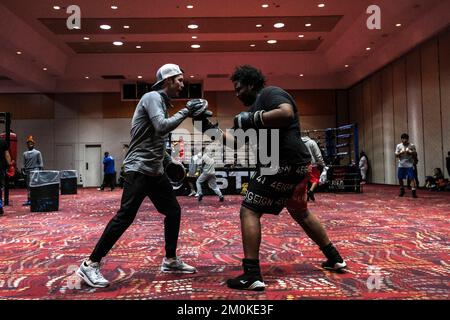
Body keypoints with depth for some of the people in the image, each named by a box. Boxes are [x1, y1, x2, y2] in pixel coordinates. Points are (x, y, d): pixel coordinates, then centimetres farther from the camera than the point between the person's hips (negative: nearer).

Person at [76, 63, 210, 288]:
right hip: (139, 169, -10)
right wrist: (186, 111, -14)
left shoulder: (162, 102, 18)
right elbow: (162, 126, -24)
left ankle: (170, 261, 23)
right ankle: (90, 265, -1)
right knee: (125, 216, -11)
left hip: (155, 170, 10)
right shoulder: (152, 97, -9)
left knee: (173, 211, 11)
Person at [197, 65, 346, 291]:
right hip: (295, 163, 11)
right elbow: (236, 141, 18)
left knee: (249, 211, -6)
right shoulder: (255, 107, 21)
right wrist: (210, 128, 13)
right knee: (300, 213, 26)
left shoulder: (270, 93, -6)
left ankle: (252, 275, -6)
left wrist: (252, 119, -20)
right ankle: (334, 258, 38)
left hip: (285, 164, -11)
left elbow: (287, 113, -27)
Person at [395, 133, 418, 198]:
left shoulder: (412, 146, -2)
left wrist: (410, 153, -17)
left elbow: (415, 155, 1)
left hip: (409, 165, -3)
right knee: (400, 178, 8)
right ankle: (402, 190, 28)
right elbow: (396, 155, 5)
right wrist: (400, 153, -14)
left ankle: (413, 192, -14)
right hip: (401, 165, 3)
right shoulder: (398, 146, 4)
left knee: (412, 178, -11)